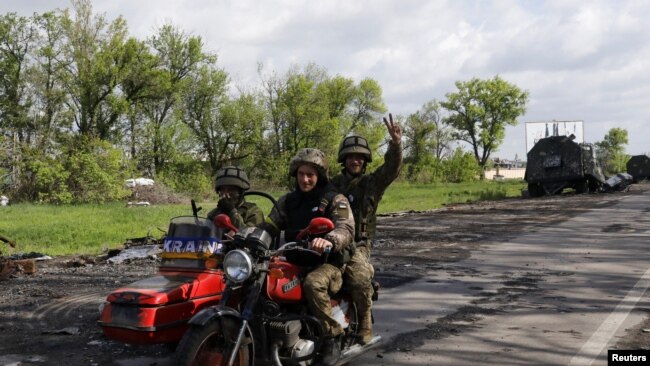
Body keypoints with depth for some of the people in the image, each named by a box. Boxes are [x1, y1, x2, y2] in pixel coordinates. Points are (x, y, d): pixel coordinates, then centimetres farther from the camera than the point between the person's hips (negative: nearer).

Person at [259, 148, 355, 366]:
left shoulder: (335, 199, -2)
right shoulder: (287, 201, 15)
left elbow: (346, 229, -19)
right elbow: (269, 227, 7)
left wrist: (329, 240, -41)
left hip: (328, 261, -5)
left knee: (313, 283, -36)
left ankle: (332, 339, -22)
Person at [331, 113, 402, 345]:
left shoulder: (373, 182, 8)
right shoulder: (334, 183, 18)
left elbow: (392, 168, -10)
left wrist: (395, 144, -29)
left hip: (357, 244, -2)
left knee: (360, 280, -28)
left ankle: (364, 324, -6)